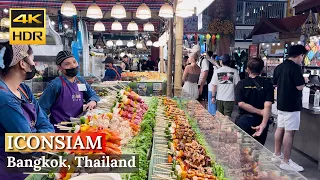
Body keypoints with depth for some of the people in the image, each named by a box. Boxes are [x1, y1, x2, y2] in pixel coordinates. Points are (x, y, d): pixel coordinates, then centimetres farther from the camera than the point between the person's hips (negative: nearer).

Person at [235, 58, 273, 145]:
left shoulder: (241, 84, -3)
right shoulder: (267, 84, -5)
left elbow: (241, 104, -15)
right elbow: (267, 106, -17)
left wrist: (260, 112, -13)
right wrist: (263, 125, -24)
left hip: (243, 120, 0)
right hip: (260, 121, 0)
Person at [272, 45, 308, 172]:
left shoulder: (279, 67, 9)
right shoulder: (295, 68, -17)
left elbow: (275, 84, 16)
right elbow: (300, 87, -19)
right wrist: (303, 80, -1)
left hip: (281, 103, 9)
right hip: (292, 104, -9)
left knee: (280, 128, 16)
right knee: (289, 132, -5)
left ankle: (277, 155, 27)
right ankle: (286, 162, 0)